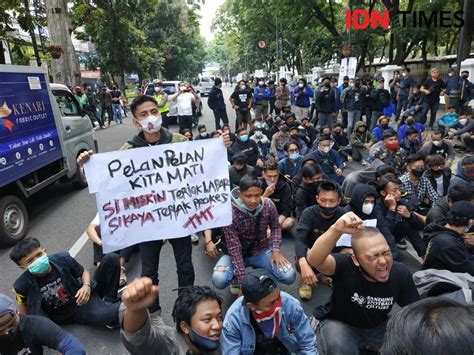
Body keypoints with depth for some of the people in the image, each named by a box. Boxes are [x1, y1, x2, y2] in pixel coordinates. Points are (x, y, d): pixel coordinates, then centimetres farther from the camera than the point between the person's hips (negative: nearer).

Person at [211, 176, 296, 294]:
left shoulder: (268, 205, -16)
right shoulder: (230, 213, -26)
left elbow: (275, 227, 3)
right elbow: (234, 248, -25)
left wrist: (276, 250, -14)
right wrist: (243, 280, -26)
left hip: (261, 250, 3)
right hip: (238, 254, -2)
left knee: (289, 276, -19)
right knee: (218, 280, -30)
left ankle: (259, 269, 12)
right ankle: (236, 277, 8)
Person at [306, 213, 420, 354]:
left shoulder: (400, 273, -17)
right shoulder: (345, 266, -30)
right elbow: (314, 259, -51)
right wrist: (336, 229, -67)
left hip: (378, 328, 5)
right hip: (339, 325, -5)